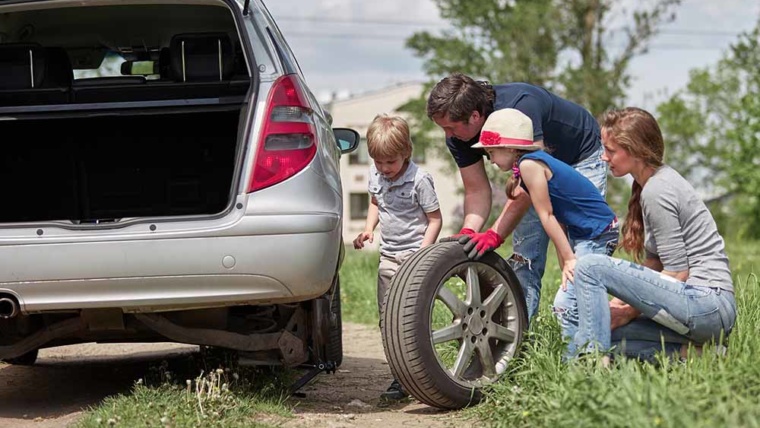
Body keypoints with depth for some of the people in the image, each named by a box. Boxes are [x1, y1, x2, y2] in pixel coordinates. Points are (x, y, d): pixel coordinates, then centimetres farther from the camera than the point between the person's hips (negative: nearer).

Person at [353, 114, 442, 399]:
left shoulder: (419, 180, -16)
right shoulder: (375, 174, 3)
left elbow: (435, 219, -11)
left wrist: (422, 253, -20)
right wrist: (369, 228, 5)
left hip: (415, 255, -7)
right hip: (388, 255, 7)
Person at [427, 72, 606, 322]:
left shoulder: (520, 107, -40)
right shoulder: (458, 136, -19)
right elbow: (477, 190, -13)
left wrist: (495, 235, -45)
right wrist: (468, 232, -33)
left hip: (581, 158, -6)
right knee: (525, 254, -3)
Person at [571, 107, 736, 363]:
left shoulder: (656, 192, -13)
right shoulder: (653, 182, 17)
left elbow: (677, 273, -16)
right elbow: (654, 263, 16)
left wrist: (630, 311, -8)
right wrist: (623, 301, 5)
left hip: (708, 302, -10)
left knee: (590, 267, -15)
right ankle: (689, 352, 1)